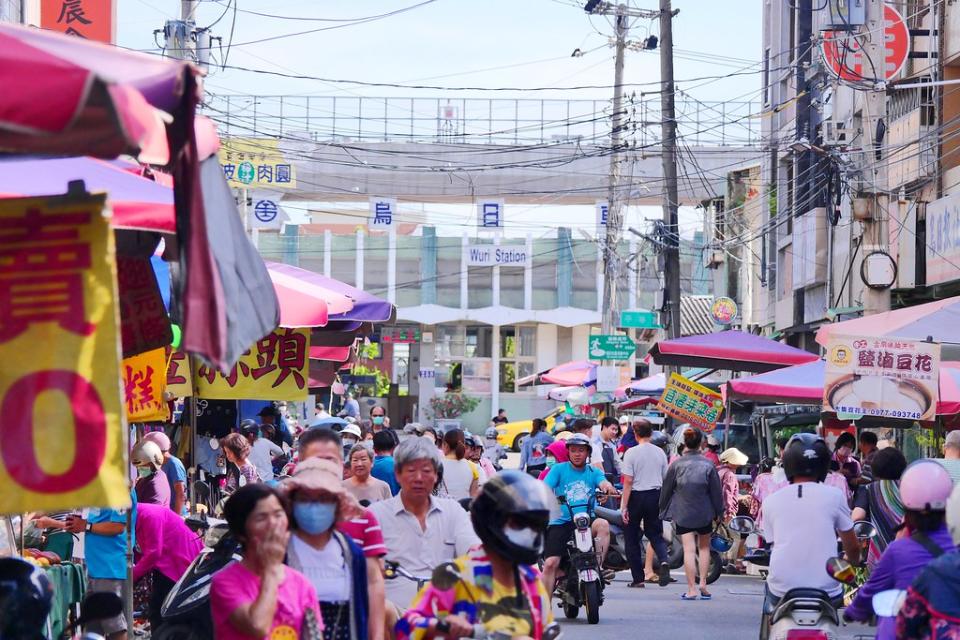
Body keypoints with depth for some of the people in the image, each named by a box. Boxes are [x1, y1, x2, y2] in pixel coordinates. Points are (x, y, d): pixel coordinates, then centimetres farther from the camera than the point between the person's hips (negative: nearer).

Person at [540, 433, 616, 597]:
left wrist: (607, 486, -32)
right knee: (550, 563, -12)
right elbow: (545, 488, -5)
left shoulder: (593, 472, 12)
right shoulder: (559, 469, 7)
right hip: (560, 523, -1)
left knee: (603, 524, -32)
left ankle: (599, 565, -20)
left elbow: (603, 482, -8)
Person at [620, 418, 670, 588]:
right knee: (655, 534, 13)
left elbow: (628, 481, -13)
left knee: (631, 538, 8)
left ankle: (638, 579, 7)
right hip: (655, 496, 4)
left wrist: (624, 506, -10)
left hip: (636, 497, -4)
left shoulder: (631, 453, -9)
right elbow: (665, 479, 10)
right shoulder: (659, 452, 4)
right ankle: (663, 561, -18)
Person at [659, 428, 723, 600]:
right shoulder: (708, 465, -6)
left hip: (683, 513, -1)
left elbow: (666, 489, 1)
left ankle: (691, 589, -6)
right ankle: (703, 583, 11)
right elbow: (716, 491, 0)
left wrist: (664, 510, 14)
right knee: (704, 547, 18)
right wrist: (718, 512, 12)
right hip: (704, 512, 1)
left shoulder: (676, 465, -6)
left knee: (689, 549, -3)